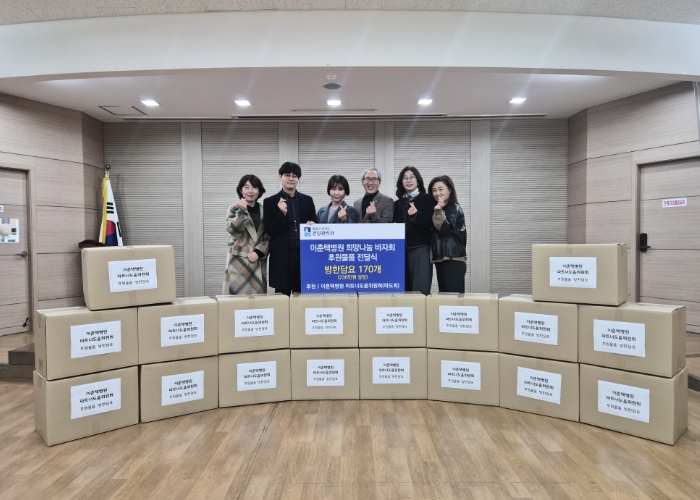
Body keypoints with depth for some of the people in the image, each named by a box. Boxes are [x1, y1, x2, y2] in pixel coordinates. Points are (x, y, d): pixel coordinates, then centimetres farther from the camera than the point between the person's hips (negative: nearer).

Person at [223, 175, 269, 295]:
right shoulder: (234, 209, 3)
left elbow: (269, 237, 7)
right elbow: (233, 230, -12)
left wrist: (258, 252, -6)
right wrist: (242, 212, -22)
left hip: (259, 263, 3)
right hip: (238, 263, -2)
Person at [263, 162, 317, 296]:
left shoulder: (307, 200, 11)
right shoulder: (270, 202, 2)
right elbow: (269, 231, -3)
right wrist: (282, 213, -17)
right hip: (282, 255, -2)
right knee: (282, 294, 0)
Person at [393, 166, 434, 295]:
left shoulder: (427, 199, 3)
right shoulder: (397, 203, 15)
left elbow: (430, 224, -6)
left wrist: (416, 214, -22)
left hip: (421, 249, -4)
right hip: (401, 250, 4)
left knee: (420, 290, -7)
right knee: (404, 290, 2)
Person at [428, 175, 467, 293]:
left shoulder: (455, 209, -5)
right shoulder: (436, 210, 15)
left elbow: (445, 229, -16)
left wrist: (439, 213, -30)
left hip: (454, 259, -7)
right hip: (440, 258, 7)